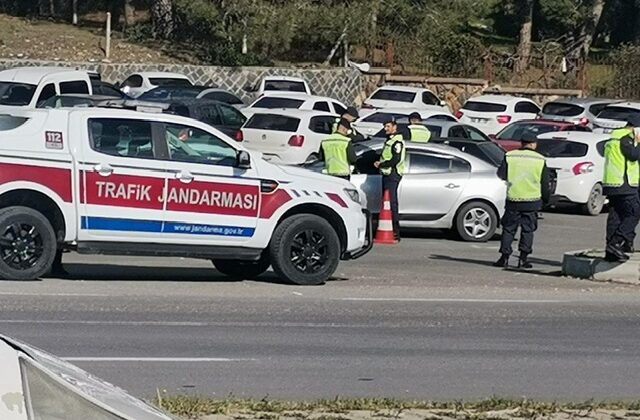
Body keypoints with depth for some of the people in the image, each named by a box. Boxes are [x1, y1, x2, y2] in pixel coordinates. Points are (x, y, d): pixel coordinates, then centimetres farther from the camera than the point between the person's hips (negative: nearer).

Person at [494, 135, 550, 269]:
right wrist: (546, 199, 15)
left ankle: (505, 257, 5)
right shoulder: (540, 160, -1)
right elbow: (544, 184, 2)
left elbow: (501, 174, -4)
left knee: (508, 229, 9)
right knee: (528, 230, 7)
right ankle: (523, 259, 3)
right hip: (532, 201, 0)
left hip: (513, 200, 0)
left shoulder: (509, 157, -3)